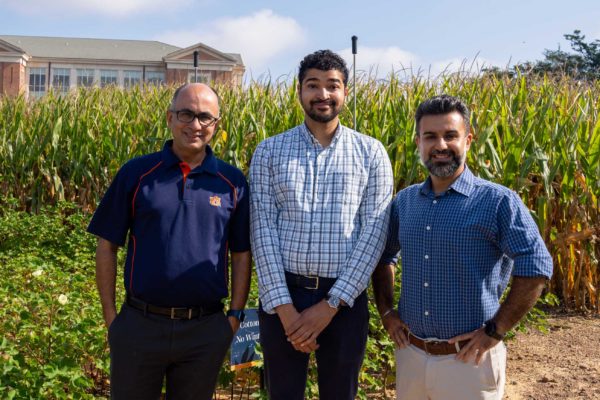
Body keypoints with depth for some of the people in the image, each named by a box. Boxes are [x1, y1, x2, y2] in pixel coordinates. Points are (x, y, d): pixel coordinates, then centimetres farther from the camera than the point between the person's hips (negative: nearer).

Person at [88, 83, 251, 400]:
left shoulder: (233, 182, 1)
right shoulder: (135, 173, -2)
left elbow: (241, 254, 5)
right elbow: (107, 245, 1)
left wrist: (236, 315, 1)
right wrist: (109, 314, -1)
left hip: (206, 331, 1)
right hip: (138, 326, 0)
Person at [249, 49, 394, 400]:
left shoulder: (371, 153, 1)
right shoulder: (270, 152, 2)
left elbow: (374, 233, -5)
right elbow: (262, 230, -4)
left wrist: (331, 304, -12)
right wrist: (284, 307, -12)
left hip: (345, 300, 0)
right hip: (282, 296, 1)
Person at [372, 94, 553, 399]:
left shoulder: (498, 202, -11)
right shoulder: (404, 201, 5)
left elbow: (535, 269, -16)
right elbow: (383, 257, 18)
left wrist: (495, 331, -16)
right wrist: (386, 312, 7)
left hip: (469, 360, -4)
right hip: (410, 354, 5)